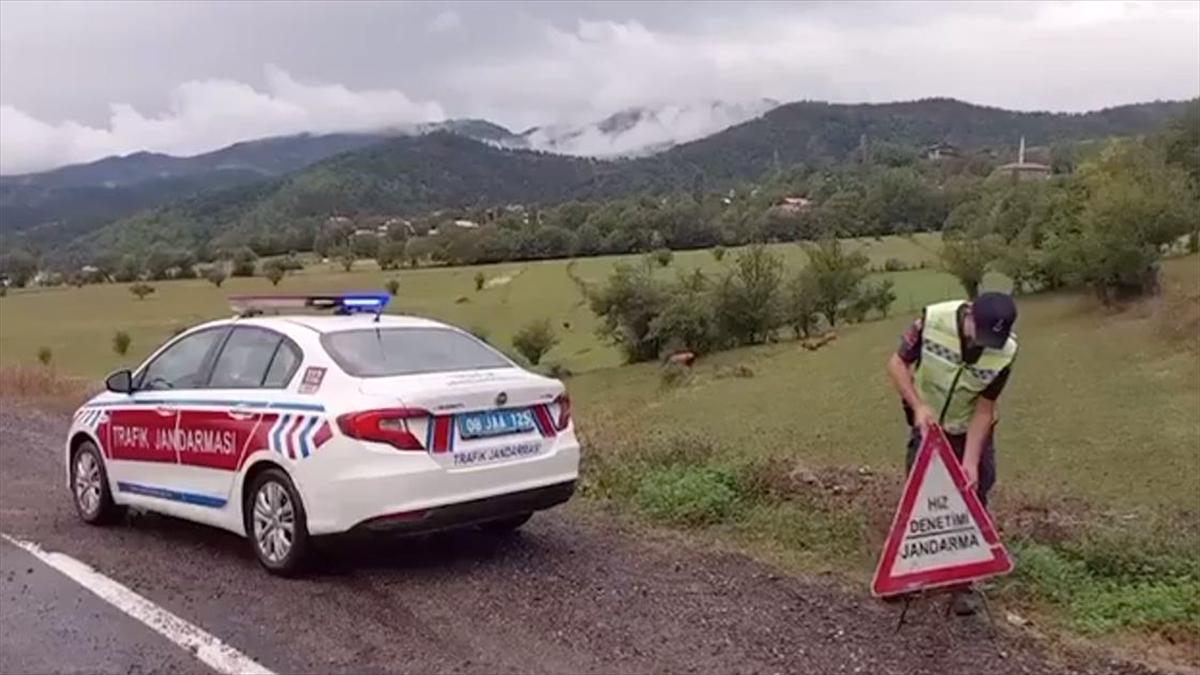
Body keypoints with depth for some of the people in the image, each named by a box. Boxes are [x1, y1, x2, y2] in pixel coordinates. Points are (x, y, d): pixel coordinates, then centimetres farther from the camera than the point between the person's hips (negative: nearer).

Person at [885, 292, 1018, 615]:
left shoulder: (1005, 351, -26)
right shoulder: (933, 320, -29)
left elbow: (984, 409, -18)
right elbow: (897, 364, -16)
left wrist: (970, 460, -23)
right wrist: (918, 406, -28)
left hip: (970, 431, 0)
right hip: (926, 425, 0)